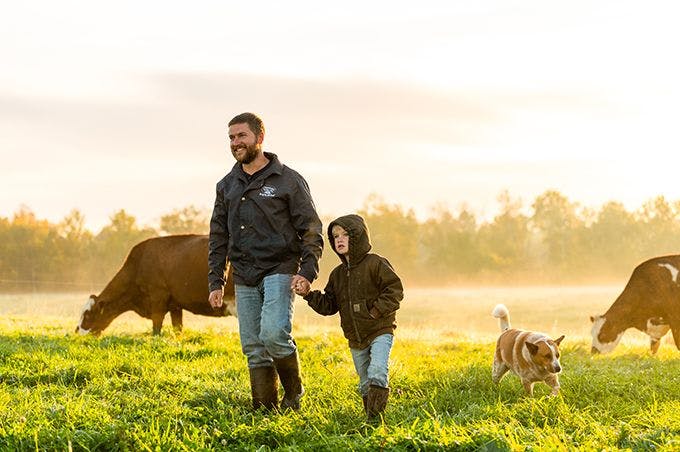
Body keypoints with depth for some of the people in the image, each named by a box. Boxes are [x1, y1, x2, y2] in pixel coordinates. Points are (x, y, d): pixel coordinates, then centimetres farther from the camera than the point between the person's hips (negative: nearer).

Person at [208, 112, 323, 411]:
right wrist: (215, 281, 11)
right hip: (244, 279, 5)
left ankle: (293, 390, 1)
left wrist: (307, 271, -13)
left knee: (273, 333, -22)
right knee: (254, 349, 3)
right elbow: (218, 238, 18)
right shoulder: (227, 186, 15)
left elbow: (311, 230, -1)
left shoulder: (288, 180, 0)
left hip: (279, 271, -5)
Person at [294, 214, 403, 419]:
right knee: (365, 383, 12)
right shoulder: (338, 274, 11)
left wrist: (377, 310, -19)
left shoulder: (375, 263, -8)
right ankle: (369, 413, 23)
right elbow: (328, 305, 10)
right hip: (356, 339, 6)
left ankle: (376, 415, -21)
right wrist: (309, 294, -5)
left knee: (377, 372, -22)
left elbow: (395, 289, -11)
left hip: (380, 331, -6)